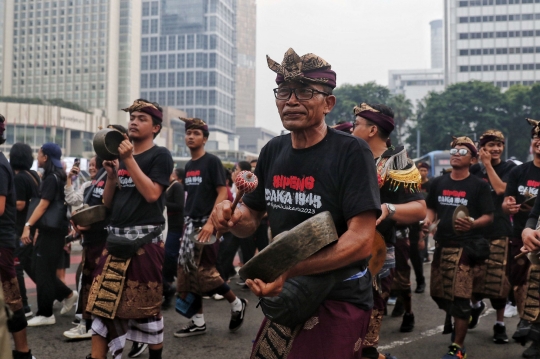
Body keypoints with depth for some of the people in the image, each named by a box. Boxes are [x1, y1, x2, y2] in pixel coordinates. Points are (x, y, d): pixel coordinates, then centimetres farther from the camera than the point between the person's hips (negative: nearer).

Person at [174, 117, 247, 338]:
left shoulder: (212, 161, -8)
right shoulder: (188, 166, 13)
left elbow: (222, 192, -15)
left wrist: (211, 222, -23)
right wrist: (186, 221, 13)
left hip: (206, 224, -8)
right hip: (190, 223, 8)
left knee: (204, 271, -8)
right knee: (188, 274, 6)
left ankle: (237, 304, 14)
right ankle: (198, 322, 15)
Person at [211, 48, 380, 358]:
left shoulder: (352, 153, -16)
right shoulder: (273, 151, 3)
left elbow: (361, 241, -23)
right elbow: (251, 220, 12)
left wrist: (288, 269, -30)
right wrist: (231, 217, -12)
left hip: (338, 300, -6)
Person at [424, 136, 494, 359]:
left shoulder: (479, 185, -4)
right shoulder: (438, 183, 10)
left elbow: (488, 217, -4)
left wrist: (472, 224, -24)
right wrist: (428, 220, -3)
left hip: (464, 246, -5)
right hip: (441, 245, 5)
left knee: (459, 296, -7)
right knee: (437, 293, 10)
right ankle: (462, 319, 40)